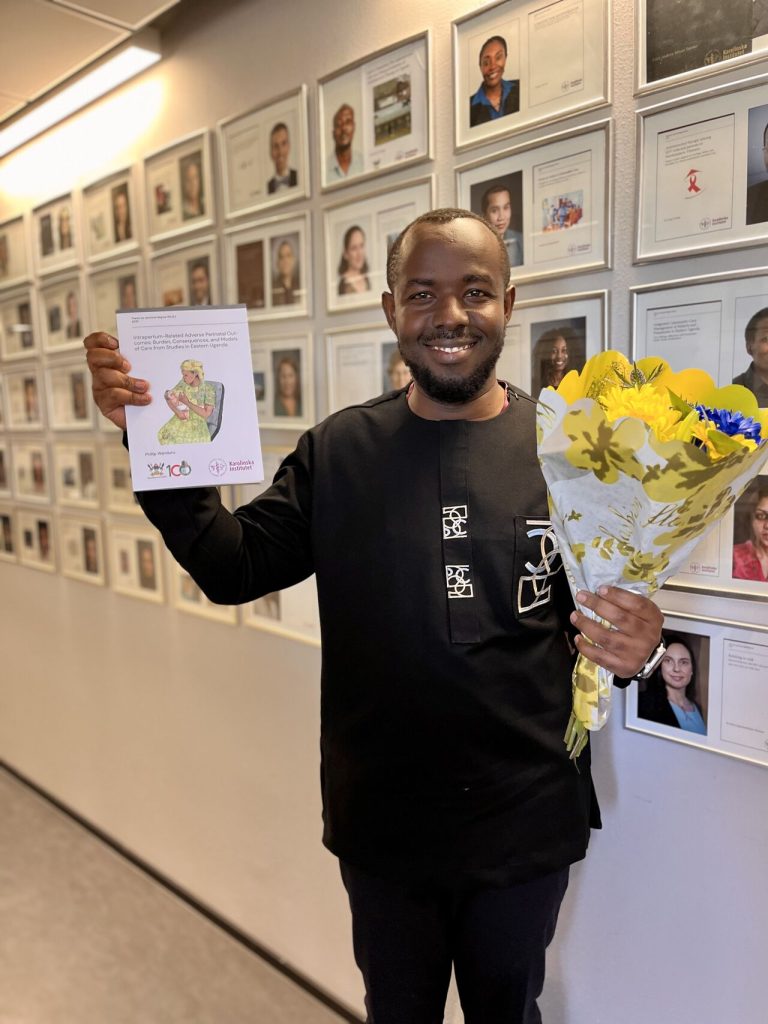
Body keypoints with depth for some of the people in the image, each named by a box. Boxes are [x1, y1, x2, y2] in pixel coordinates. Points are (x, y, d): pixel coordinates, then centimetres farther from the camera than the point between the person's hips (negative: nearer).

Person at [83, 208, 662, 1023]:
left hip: (525, 826, 0)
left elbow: (617, 615, -2)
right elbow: (233, 568, -7)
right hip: (381, 826, 1)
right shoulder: (339, 451, -5)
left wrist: (635, 645, -25)